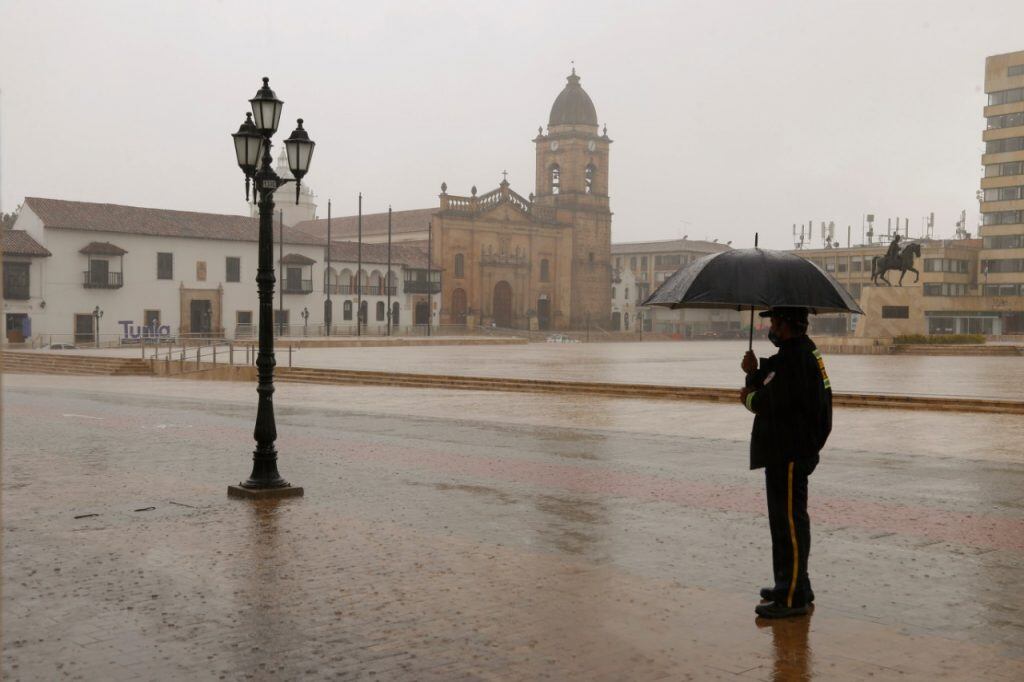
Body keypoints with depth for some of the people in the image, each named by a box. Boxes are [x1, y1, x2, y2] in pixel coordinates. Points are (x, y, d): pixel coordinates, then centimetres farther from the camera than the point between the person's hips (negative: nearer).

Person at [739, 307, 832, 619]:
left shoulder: (794, 358, -19)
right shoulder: (804, 352, 16)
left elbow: (769, 402, -23)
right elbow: (769, 391, 15)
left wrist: (749, 399, -3)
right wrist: (754, 372, -1)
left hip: (790, 454, -11)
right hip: (785, 450, 11)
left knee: (790, 522, -7)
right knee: (784, 520, 20)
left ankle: (793, 597, -2)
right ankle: (790, 585, 31)